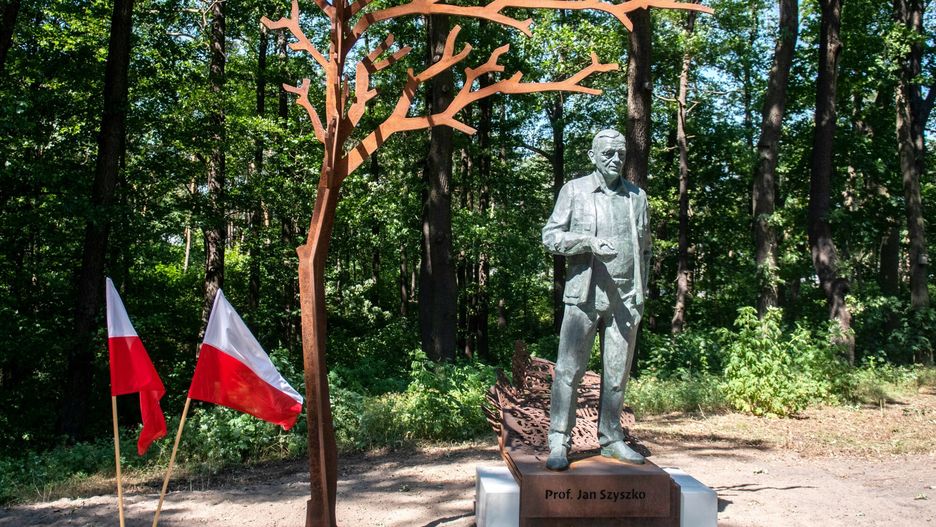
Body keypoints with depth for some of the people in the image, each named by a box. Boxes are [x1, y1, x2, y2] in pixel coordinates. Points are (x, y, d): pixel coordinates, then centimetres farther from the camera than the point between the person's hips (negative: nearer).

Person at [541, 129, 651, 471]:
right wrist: (589, 241, -16)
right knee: (569, 369, -6)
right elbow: (550, 237, -1)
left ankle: (611, 439, 19)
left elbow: (644, 248, 19)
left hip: (625, 298, 3)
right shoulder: (574, 190, 4)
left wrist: (641, 293, 11)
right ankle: (559, 443, -1)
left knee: (617, 372, 9)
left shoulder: (637, 196, 13)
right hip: (584, 295, -3)